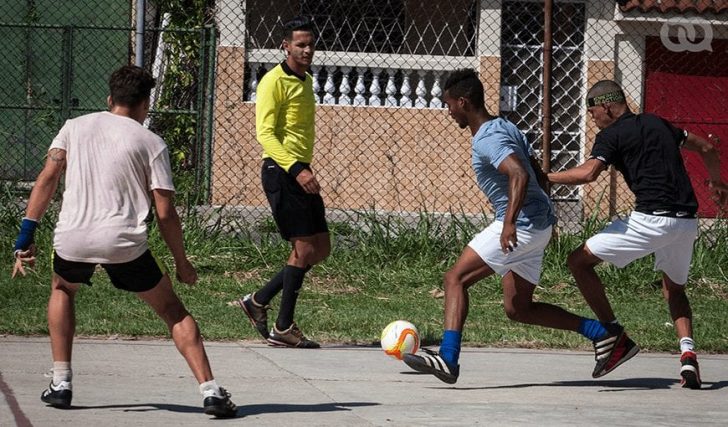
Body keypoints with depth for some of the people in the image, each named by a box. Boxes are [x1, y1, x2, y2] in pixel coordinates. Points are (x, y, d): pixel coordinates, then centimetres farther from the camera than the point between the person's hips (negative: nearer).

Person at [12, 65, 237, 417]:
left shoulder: (75, 127, 14)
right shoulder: (151, 143, 7)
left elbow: (48, 178, 3)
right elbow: (164, 212, 2)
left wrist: (26, 236, 4)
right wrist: (181, 262, 13)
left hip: (71, 240, 2)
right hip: (124, 243, -2)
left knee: (62, 289, 34)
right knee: (172, 309, 13)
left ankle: (61, 383, 26)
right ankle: (210, 392, 0)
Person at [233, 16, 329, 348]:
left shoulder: (306, 81, 17)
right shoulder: (274, 81, -10)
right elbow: (265, 133, -19)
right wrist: (297, 169, -27)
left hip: (301, 174, 9)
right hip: (281, 171, -9)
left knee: (321, 249, 7)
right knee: (305, 247, -11)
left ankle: (258, 302, 16)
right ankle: (283, 329, -4)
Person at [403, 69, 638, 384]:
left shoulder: (487, 139, -15)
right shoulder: (505, 128, 16)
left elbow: (520, 176, -30)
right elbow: (539, 177, 22)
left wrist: (510, 222, -38)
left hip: (521, 226, -10)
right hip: (539, 225, 10)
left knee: (456, 278, -8)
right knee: (517, 309, 13)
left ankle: (447, 359, -17)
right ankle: (601, 333, 10)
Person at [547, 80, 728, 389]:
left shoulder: (612, 135, 0)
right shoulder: (657, 124, 21)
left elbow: (587, 173, -16)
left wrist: (545, 177, -4)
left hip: (651, 220, -7)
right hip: (687, 221, 7)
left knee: (579, 261, 3)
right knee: (674, 287, 28)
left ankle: (615, 336, 0)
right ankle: (687, 352, 5)